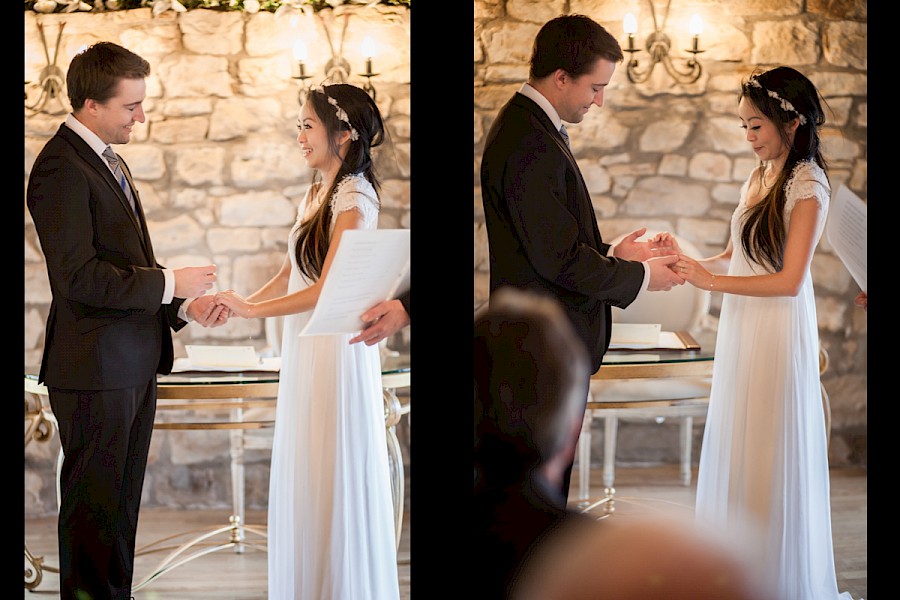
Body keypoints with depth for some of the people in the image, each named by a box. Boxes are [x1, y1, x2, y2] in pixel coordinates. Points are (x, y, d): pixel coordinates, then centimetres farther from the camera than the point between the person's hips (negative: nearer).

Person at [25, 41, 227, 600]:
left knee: (122, 504, 15)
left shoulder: (108, 160, 16)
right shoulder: (61, 167, -15)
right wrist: (170, 284, -17)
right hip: (97, 367, -9)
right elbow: (79, 277, -22)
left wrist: (184, 304, 5)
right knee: (94, 507, 0)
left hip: (135, 363, 9)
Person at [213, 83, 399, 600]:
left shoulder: (354, 199, -14)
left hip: (338, 349, -8)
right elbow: (290, 275, 15)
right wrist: (242, 302, 1)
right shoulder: (317, 195, 12)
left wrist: (253, 309, -16)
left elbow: (325, 290, -21)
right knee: (302, 474, 12)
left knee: (336, 475, 0)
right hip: (304, 349, 8)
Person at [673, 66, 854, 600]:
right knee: (737, 450, 11)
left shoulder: (807, 186, -13)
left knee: (772, 454, 0)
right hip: (742, 332, 8)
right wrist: (687, 262, -2)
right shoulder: (759, 178, 12)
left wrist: (710, 280, -19)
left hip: (780, 332, -8)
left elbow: (789, 280, -18)